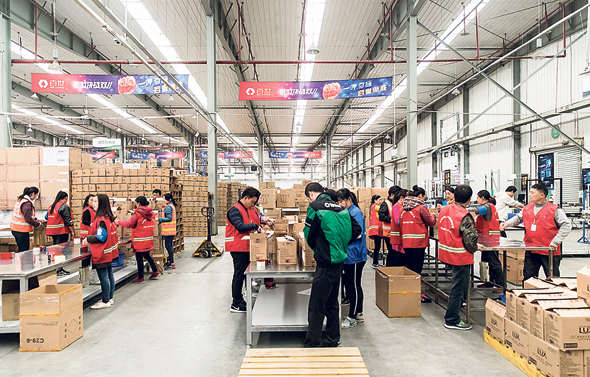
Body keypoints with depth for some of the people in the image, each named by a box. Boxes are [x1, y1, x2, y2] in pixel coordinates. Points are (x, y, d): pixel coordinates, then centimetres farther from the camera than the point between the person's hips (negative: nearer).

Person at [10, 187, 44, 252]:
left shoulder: (22, 200, 12)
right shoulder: (26, 204, -20)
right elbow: (28, 219, -23)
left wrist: (37, 219, 13)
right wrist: (38, 224, -9)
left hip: (16, 229, 10)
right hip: (21, 231, -10)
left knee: (21, 250, 16)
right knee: (24, 251, -4)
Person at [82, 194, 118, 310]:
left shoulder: (101, 219, -19)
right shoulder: (109, 218, 9)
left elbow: (101, 237, -20)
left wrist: (88, 239, -6)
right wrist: (90, 241, 17)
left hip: (102, 253, -10)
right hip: (109, 252, 10)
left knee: (103, 277, -1)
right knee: (109, 275, 15)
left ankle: (105, 301, 6)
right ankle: (110, 298, 25)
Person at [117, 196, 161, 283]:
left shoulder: (138, 213, -14)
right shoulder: (151, 212, 4)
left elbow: (128, 224, -10)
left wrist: (118, 222, 6)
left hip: (140, 240, -7)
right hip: (148, 239, 7)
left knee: (139, 258, 3)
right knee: (147, 255, 22)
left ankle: (140, 277, 10)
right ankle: (155, 271, 21)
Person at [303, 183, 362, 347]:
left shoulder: (315, 207, -11)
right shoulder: (340, 207, 9)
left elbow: (309, 234, -6)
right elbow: (357, 229, 11)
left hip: (325, 264, -8)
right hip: (338, 262, 8)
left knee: (316, 306, 1)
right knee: (332, 303, 18)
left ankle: (312, 343, 8)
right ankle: (332, 341, 29)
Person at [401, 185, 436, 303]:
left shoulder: (404, 208, 10)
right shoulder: (421, 207, -9)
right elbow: (431, 222, -1)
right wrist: (433, 215, 19)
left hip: (406, 241, 6)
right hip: (418, 241, -6)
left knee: (409, 266, 13)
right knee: (417, 268, -1)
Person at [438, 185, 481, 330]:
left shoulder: (444, 210, 1)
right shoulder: (465, 217, -21)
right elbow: (470, 242, -20)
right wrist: (476, 248, 2)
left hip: (446, 252, 8)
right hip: (461, 257, -8)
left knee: (458, 285, 24)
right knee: (458, 288, 5)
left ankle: (452, 316, 36)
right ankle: (452, 321, 16)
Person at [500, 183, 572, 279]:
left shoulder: (554, 210, -10)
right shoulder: (528, 208, 7)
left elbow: (566, 225, -11)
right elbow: (518, 218, 22)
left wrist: (556, 241, -18)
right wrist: (507, 223, 5)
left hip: (549, 251, -5)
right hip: (531, 251, 5)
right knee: (528, 277, 13)